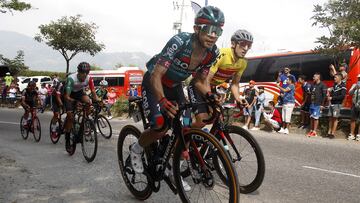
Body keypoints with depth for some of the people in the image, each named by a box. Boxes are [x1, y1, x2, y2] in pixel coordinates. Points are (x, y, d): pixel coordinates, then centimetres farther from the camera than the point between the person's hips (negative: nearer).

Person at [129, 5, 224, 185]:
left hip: (174, 86, 6)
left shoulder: (212, 53, -15)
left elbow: (200, 81, -1)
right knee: (160, 127, -21)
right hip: (154, 83, -6)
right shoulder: (179, 42, -34)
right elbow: (156, 76, -35)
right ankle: (137, 149, 12)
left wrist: (212, 97, -19)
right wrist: (163, 102, -49)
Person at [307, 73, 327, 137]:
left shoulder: (322, 85, -6)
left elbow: (324, 95, -10)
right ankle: (311, 131, 14)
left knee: (315, 118, -6)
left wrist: (322, 104, -14)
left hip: (318, 104, -7)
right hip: (312, 103, 7)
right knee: (311, 117, 8)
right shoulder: (313, 85, 15)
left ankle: (314, 132, -2)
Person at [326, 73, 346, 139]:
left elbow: (342, 96, -18)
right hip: (332, 103, 7)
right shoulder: (334, 85, 14)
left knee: (335, 118, -2)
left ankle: (333, 133, 2)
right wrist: (329, 95, 0)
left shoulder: (343, 86, -9)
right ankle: (329, 132, 12)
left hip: (337, 104, -7)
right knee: (331, 118, 8)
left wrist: (332, 98, -17)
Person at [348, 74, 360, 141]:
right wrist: (355, 87, -13)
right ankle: (352, 134, 12)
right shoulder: (354, 85, 11)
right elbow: (350, 93, 1)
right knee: (353, 120, 5)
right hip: (354, 105, 3)